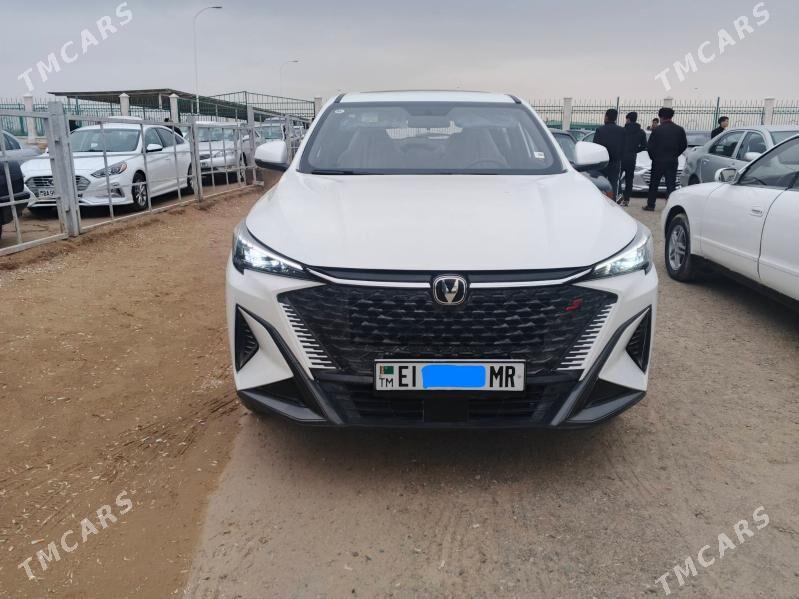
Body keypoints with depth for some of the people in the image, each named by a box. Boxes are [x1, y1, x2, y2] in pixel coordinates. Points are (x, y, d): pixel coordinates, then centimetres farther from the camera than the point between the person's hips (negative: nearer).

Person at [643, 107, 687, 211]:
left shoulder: (658, 129, -9)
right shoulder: (679, 130, 1)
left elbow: (650, 146, -7)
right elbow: (684, 145, 6)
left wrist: (653, 157, 8)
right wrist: (675, 155, 17)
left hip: (658, 161, -2)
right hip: (673, 161, 2)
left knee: (654, 184, 9)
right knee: (671, 185, 5)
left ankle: (650, 205, 12)